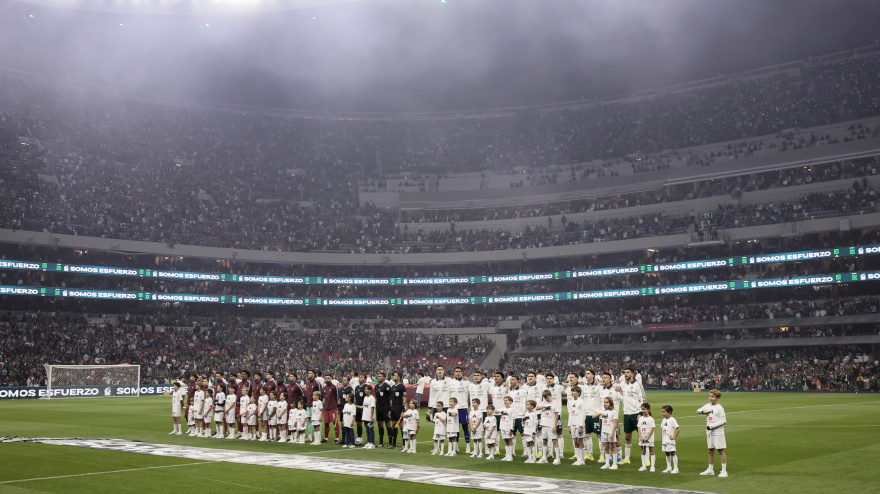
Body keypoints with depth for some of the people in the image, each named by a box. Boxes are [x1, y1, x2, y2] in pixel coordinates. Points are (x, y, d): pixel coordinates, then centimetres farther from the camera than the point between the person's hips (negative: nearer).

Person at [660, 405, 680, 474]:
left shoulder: (672, 420, -12)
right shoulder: (664, 420, 13)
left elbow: (678, 429, -19)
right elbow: (662, 428, 23)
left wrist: (674, 437, -16)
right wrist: (661, 437, 16)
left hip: (670, 440, -8)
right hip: (664, 440, 8)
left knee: (672, 453, -4)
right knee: (667, 453, 13)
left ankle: (675, 468, 0)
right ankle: (669, 468, 21)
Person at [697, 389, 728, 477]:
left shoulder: (719, 408, -10)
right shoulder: (707, 406, 10)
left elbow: (724, 421, -14)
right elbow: (698, 410, 20)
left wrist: (712, 426, -19)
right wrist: (703, 412, -2)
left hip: (718, 432, -7)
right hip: (709, 432, 7)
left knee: (721, 450, -5)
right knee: (710, 450, 12)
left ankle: (724, 471, -2)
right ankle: (710, 470, 21)